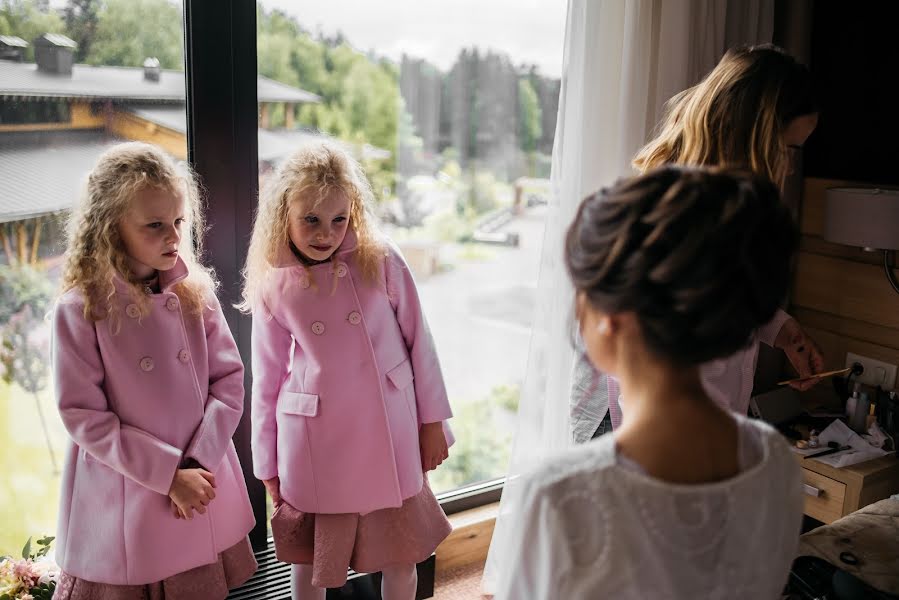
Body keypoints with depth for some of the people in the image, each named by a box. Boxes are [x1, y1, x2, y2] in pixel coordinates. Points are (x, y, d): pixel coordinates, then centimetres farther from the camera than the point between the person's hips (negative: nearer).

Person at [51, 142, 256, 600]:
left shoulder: (195, 292, -3)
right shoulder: (81, 309, -14)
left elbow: (229, 379, -1)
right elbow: (84, 418, -14)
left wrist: (200, 461, -13)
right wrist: (170, 475, -16)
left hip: (204, 490, 4)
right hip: (125, 503, -3)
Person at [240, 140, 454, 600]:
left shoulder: (381, 262, -8)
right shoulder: (273, 289, -5)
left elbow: (419, 343, -1)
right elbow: (267, 383, 2)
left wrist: (432, 421, 1)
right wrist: (268, 466, 7)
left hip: (388, 438, 0)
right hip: (316, 446, 0)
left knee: (400, 558, 15)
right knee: (309, 562, 16)